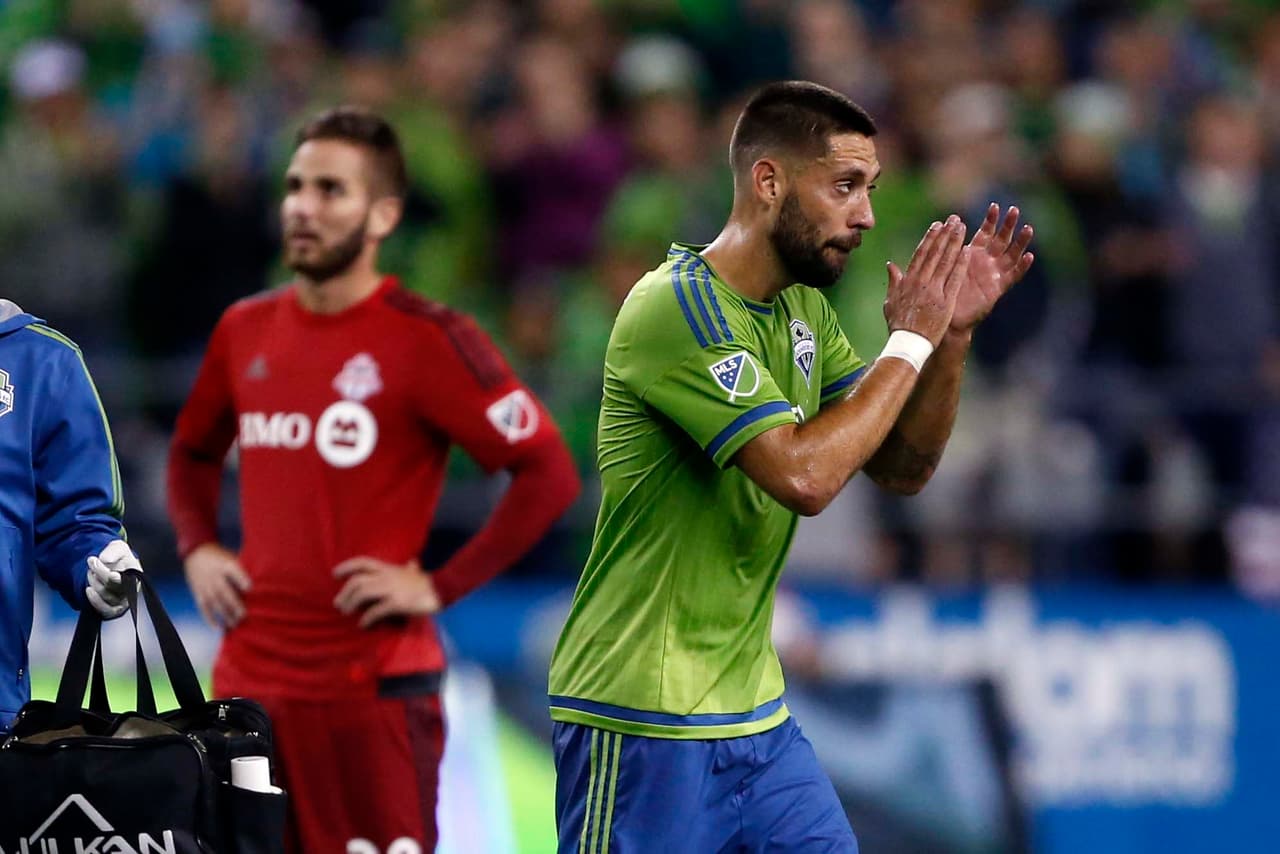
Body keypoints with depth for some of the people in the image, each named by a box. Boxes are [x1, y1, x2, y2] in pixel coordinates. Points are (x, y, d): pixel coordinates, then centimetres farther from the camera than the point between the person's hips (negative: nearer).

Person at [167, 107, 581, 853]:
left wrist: (439, 588, -14)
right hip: (248, 678, 6)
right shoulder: (245, 331, 11)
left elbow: (550, 476, -11)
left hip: (372, 680, -6)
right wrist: (197, 550, 10)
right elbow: (194, 453, 29)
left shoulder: (425, 339, -8)